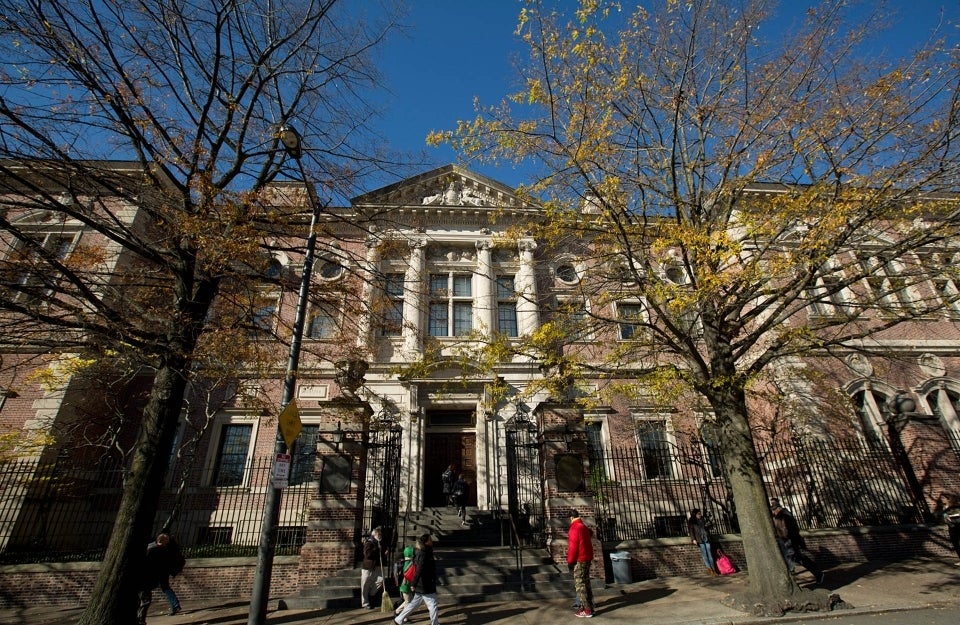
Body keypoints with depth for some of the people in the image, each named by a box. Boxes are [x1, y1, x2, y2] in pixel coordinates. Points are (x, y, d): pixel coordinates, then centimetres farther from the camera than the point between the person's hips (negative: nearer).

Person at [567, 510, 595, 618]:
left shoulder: (575, 528, -16)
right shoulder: (584, 527, 11)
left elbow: (573, 546, -18)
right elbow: (590, 533, 28)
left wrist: (570, 561, -12)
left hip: (579, 560, -9)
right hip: (587, 558, 9)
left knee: (580, 584, -3)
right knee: (586, 582, 17)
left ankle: (587, 610, -2)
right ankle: (589, 606, 24)